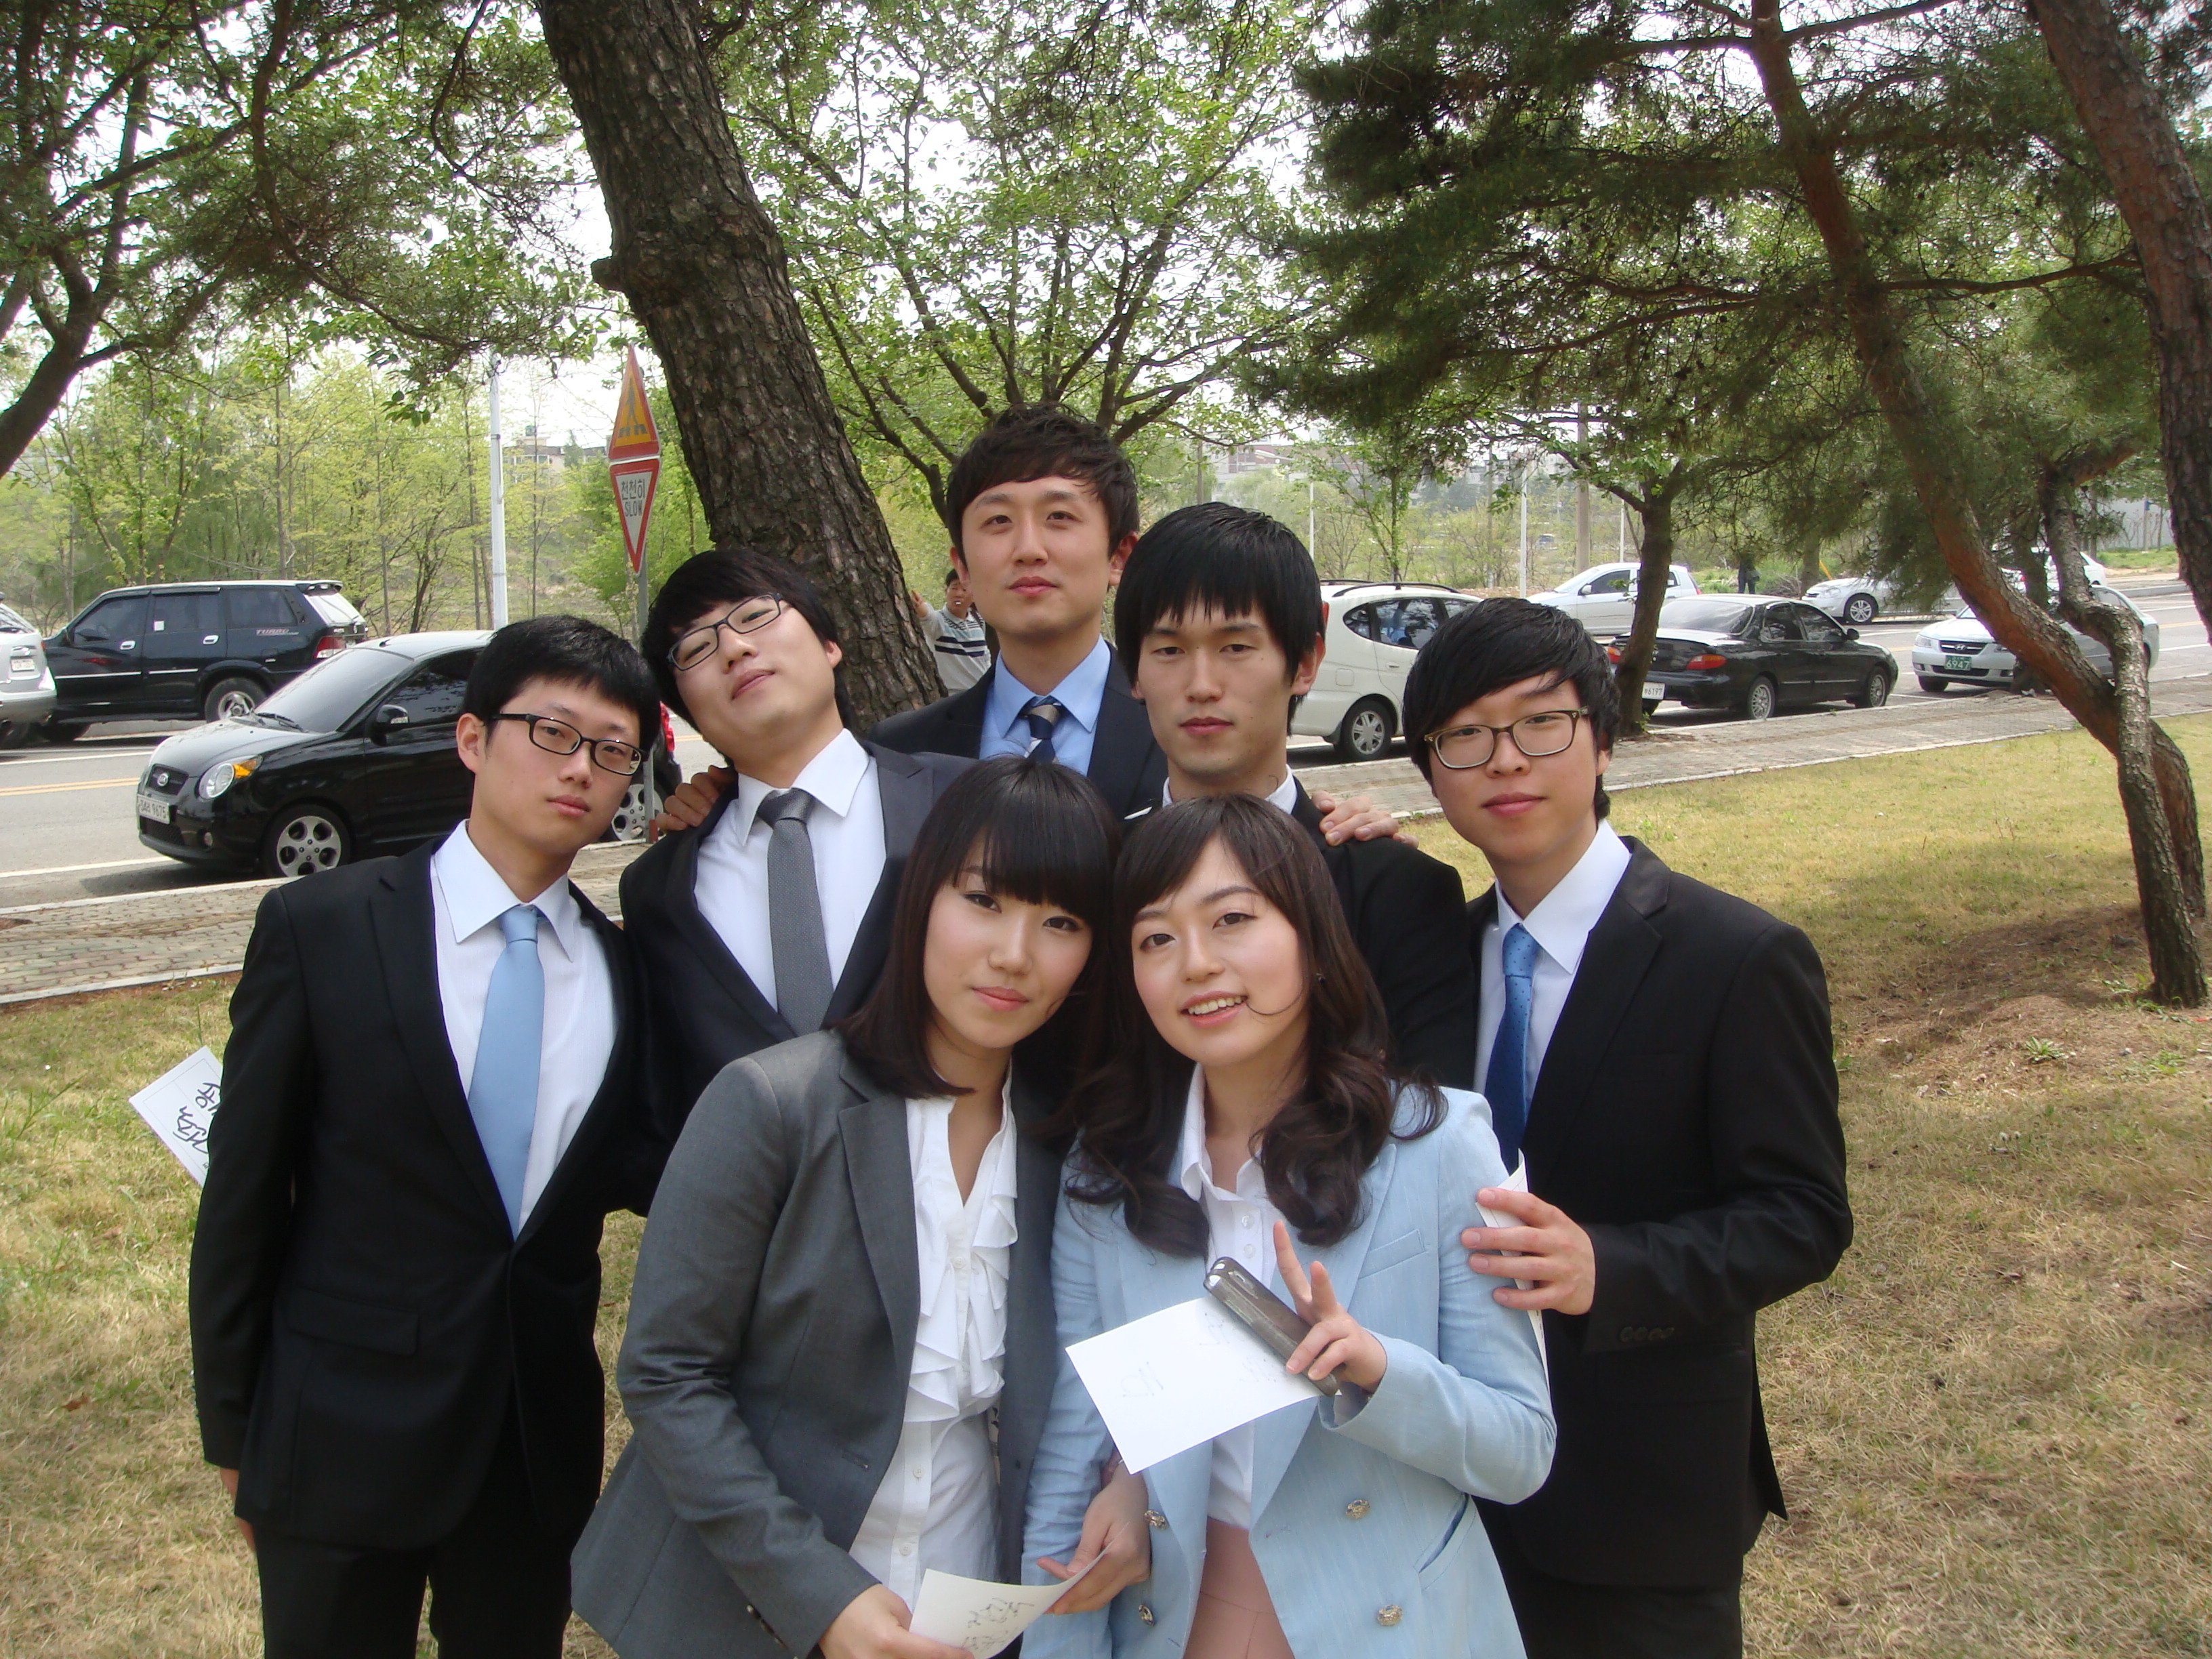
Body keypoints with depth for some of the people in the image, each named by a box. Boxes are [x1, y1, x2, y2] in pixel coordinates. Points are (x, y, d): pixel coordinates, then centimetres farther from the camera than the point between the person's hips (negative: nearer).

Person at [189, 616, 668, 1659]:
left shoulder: (625, 968, 1)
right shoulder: (319, 928, -9)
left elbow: (625, 1166, 4)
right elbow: (243, 1187, -5)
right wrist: (230, 1427, -1)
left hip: (543, 1439, 3)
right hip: (343, 1441, -3)